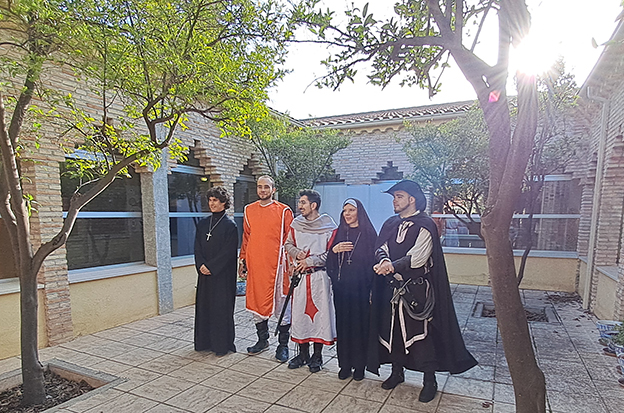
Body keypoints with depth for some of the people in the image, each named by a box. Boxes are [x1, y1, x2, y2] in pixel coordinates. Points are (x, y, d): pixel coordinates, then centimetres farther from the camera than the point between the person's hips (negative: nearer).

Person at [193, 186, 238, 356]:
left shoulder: (230, 224, -7)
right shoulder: (202, 224, 11)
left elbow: (229, 251, -13)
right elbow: (197, 248, 9)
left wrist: (210, 266, -16)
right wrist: (201, 265, -7)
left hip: (223, 274, -6)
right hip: (205, 273, 6)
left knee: (222, 308, 0)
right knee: (204, 306, 11)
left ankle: (223, 345, 12)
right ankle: (205, 342, 24)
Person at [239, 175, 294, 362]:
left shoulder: (283, 211, -2)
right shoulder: (249, 210, 11)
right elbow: (246, 237, 16)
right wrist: (242, 260, 12)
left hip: (276, 264, -4)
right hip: (254, 265, 4)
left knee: (280, 303, 2)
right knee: (255, 302, 12)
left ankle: (283, 345, 17)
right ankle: (262, 340, 31)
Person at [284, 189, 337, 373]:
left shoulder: (328, 226, -8)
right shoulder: (296, 223, 6)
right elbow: (288, 244, 16)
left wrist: (310, 261, -13)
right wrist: (297, 253, -5)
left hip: (320, 276, -4)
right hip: (300, 275, 4)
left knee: (320, 312, 2)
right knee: (300, 313, 9)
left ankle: (317, 356, 19)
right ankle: (303, 354, 26)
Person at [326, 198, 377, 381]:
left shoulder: (368, 234, -1)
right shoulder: (338, 233, 10)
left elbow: (373, 260, -5)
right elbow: (328, 261, 9)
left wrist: (371, 288, -11)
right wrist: (335, 249, -11)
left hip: (360, 287, -3)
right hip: (341, 286, 3)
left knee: (360, 324, 3)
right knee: (343, 323, 7)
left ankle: (359, 365, 17)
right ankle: (344, 364, 20)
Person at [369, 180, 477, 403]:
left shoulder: (425, 225, -9)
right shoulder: (390, 224, 11)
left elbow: (418, 257, -20)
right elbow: (380, 248, 1)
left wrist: (392, 265, -24)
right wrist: (384, 260, -21)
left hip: (416, 289, -6)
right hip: (392, 287, 6)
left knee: (421, 333, -1)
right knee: (392, 329, 13)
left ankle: (430, 381, 16)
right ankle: (397, 371, 32)